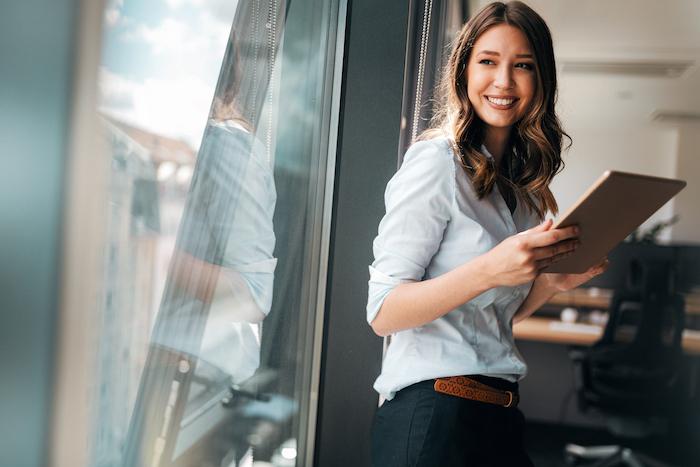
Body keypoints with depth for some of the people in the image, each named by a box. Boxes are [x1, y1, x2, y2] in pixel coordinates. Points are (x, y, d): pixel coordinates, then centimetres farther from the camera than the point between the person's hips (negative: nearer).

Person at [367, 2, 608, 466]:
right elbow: (383, 314, -17)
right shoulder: (437, 161, -12)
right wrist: (489, 270, -30)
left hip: (500, 411, 7)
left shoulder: (523, 184, 9)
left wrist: (554, 280, -2)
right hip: (433, 407, -7)